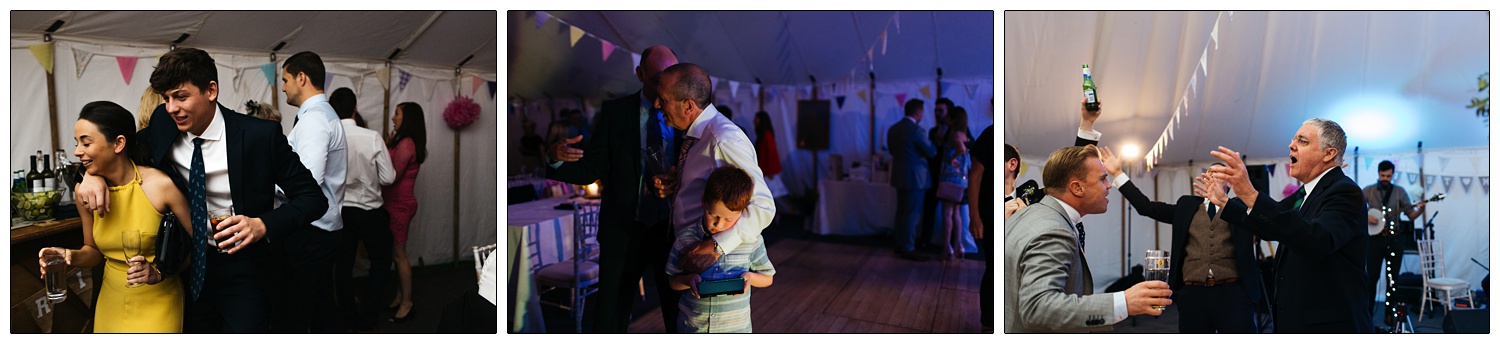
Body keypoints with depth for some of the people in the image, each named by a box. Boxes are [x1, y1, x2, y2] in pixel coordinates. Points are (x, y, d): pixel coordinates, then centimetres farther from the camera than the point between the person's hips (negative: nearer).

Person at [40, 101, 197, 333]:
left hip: (156, 303, -5)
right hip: (111, 302, 5)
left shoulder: (161, 185, -19)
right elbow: (94, 251, 8)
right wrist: (72, 256, -12)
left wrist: (159, 272, -24)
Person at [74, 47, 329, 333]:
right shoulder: (164, 125, -4)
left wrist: (263, 224, -29)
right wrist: (93, 173, -11)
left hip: (241, 269, -4)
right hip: (189, 268, 5)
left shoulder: (261, 135, -17)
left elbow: (313, 197, -14)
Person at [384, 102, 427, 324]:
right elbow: (392, 169, 9)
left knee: (398, 254, -3)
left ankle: (406, 304, 3)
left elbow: (392, 175, -20)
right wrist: (387, 146, 2)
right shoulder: (402, 142, 13)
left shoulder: (406, 144, -18)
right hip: (396, 203, 10)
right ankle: (400, 297, 21)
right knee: (396, 253, 13)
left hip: (400, 205, -10)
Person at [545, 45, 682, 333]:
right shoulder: (615, 111, 0)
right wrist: (556, 158, -21)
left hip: (673, 230, 0)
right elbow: (591, 170, -2)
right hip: (623, 231, 0)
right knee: (609, 320, 8)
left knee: (680, 317, 11)